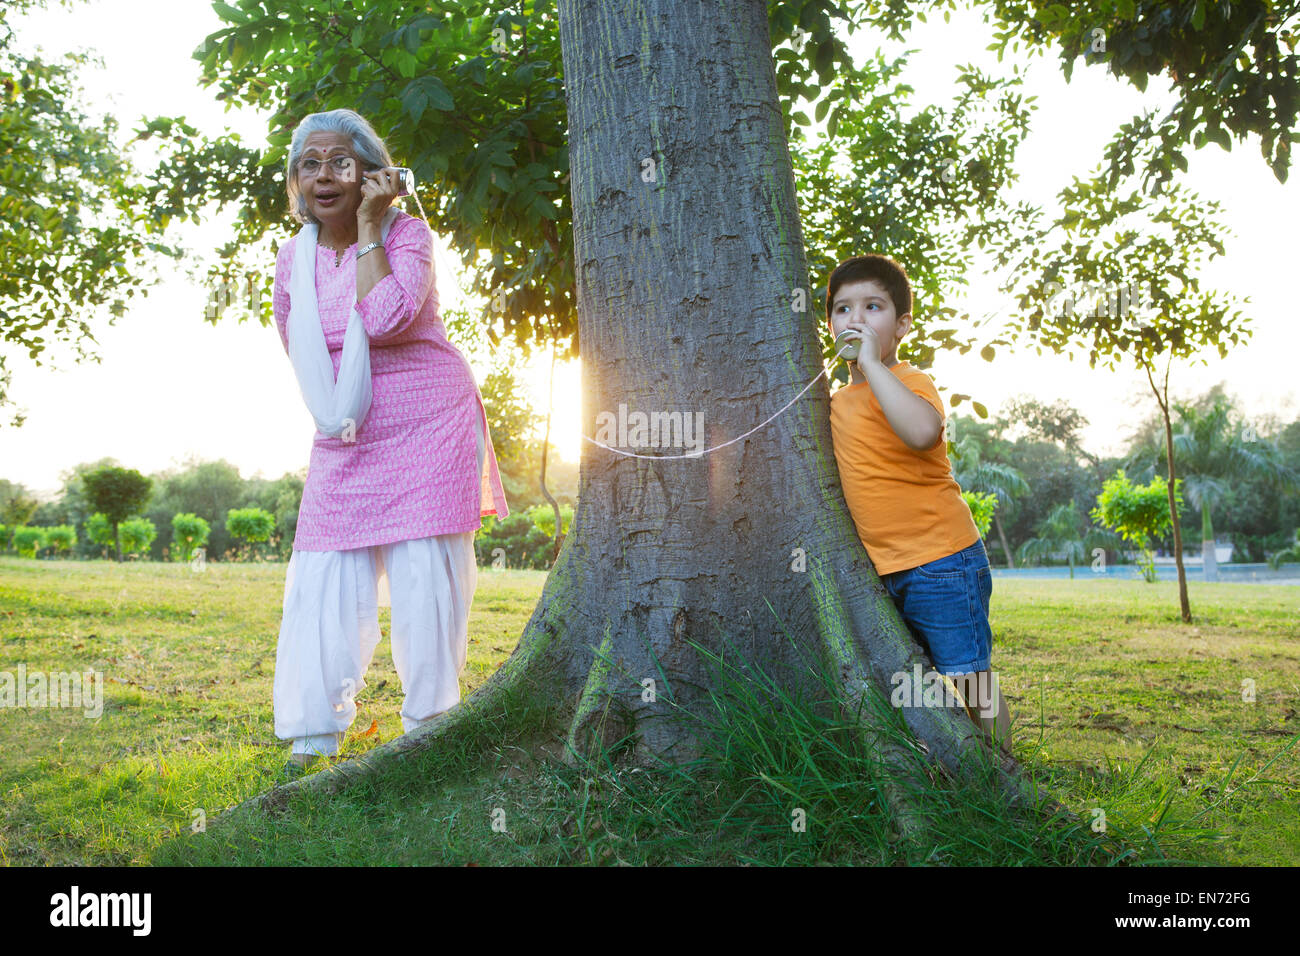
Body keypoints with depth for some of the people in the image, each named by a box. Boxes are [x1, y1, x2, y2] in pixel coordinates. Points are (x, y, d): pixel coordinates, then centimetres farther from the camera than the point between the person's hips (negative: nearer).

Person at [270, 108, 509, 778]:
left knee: (424, 571, -5)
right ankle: (310, 739, 6)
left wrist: (369, 227, -19)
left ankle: (430, 727, 9)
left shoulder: (407, 232, -8)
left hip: (428, 424, -4)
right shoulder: (293, 258, 6)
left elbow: (386, 317, -27)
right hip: (343, 440, 4)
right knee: (322, 578, -2)